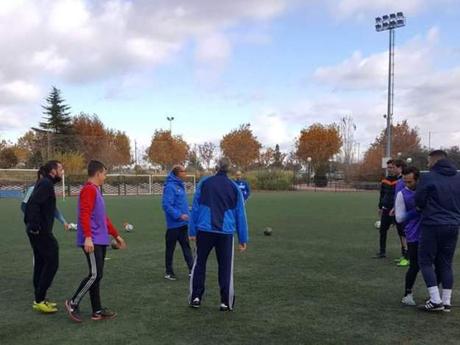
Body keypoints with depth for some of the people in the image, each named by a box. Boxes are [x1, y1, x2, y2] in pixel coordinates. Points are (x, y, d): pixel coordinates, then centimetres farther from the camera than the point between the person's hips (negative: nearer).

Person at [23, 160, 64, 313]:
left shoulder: (43, 183, 16)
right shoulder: (46, 184, -14)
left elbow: (30, 204, 21)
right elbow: (33, 204, -25)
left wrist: (30, 223, 19)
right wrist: (35, 226, -24)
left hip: (36, 230, 10)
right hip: (42, 231, -10)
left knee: (40, 263, 14)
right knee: (51, 263, -6)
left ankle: (39, 299, 22)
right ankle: (40, 300, -3)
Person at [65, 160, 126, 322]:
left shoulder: (96, 191, 20)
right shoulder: (88, 189, -10)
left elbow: (103, 218, 25)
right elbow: (84, 215, -21)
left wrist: (116, 235, 26)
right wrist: (88, 237, -29)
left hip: (100, 241, 10)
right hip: (92, 241, -10)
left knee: (97, 275, 10)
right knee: (95, 275, -10)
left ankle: (97, 311, 16)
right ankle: (73, 303, 5)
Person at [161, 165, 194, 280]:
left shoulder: (180, 185, 10)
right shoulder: (170, 186, -18)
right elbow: (166, 205, -24)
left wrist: (187, 213, 11)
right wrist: (179, 215, -24)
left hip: (183, 223, 8)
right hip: (174, 224, -8)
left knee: (186, 246, 11)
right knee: (170, 248, 5)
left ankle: (192, 270, 16)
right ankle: (169, 272, 17)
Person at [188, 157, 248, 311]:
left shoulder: (204, 183, 2)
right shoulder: (234, 187, 4)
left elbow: (195, 207, 0)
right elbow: (240, 214, 5)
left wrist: (192, 231, 5)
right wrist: (243, 239, 10)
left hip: (204, 230, 0)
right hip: (225, 233, 0)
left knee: (199, 263, 15)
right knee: (225, 267, 10)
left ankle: (195, 297, 17)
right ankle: (226, 302, 12)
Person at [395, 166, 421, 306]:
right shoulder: (402, 194, -5)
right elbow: (399, 218, -5)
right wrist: (416, 211, -16)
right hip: (414, 236, -3)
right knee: (415, 266, -2)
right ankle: (407, 294, 18)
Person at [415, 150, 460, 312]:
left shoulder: (428, 177, -10)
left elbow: (418, 201, -5)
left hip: (432, 226, -6)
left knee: (426, 262, 4)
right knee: (446, 264, 13)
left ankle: (435, 300, -1)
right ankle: (446, 302, 15)